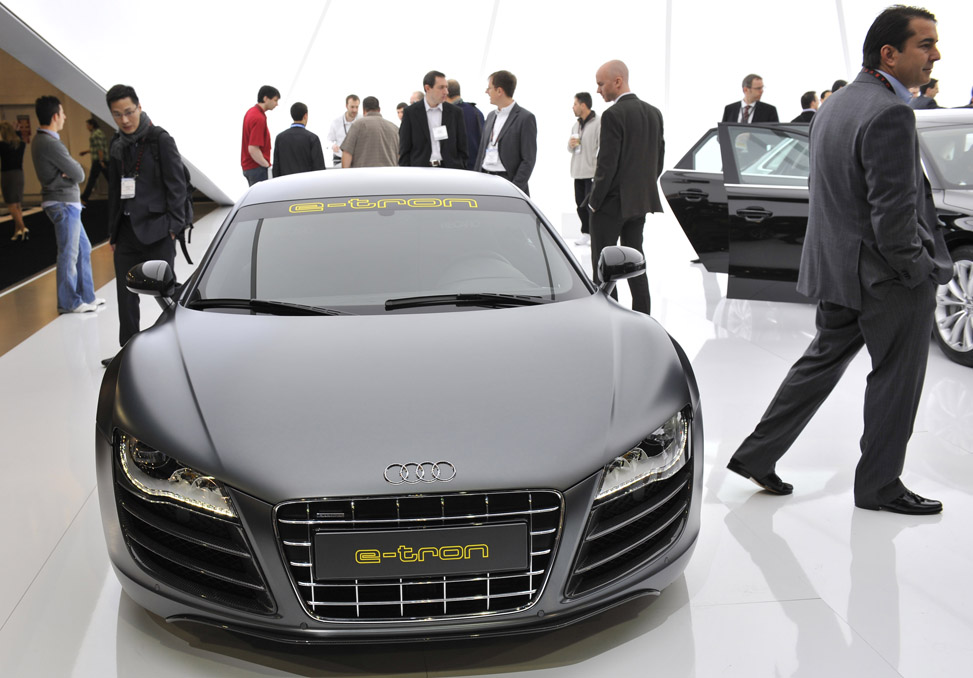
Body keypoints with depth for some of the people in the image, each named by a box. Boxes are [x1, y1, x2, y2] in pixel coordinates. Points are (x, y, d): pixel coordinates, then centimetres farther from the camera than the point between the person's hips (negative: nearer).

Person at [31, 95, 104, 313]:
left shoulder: (40, 140, 12)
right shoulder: (51, 144, -20)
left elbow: (73, 168, 11)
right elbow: (79, 174, -16)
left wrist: (71, 171, -9)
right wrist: (75, 172, 3)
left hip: (66, 203, 10)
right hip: (63, 204, -10)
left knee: (83, 249, 16)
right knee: (69, 254, -1)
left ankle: (86, 296, 24)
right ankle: (68, 302, 9)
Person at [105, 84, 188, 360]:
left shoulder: (160, 139, -6)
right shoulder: (117, 145, 11)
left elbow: (177, 185, -8)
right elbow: (114, 191, 17)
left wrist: (173, 226, -13)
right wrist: (113, 232, 15)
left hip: (156, 231, -6)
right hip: (127, 231, 6)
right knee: (126, 294, 10)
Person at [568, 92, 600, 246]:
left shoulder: (599, 122, -8)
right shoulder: (576, 125, 17)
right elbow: (571, 149, 23)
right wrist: (570, 145, -1)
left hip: (592, 172, -8)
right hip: (578, 172, 8)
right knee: (580, 204, 10)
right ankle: (586, 233, 20)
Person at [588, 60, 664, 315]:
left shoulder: (613, 115, -16)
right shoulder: (653, 113, 9)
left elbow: (607, 164, -18)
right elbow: (659, 158, 12)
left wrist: (594, 201, -9)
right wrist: (643, 189, 17)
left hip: (612, 201, -8)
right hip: (640, 201, 8)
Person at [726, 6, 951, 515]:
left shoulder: (835, 105, 10)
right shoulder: (890, 114, -21)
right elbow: (893, 214, -24)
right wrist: (918, 270, -11)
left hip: (836, 265, 9)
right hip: (884, 274, -9)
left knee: (823, 361, 19)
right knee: (896, 378, 7)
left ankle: (757, 455, 22)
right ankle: (879, 486, 22)